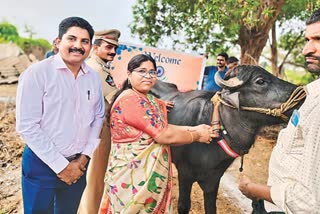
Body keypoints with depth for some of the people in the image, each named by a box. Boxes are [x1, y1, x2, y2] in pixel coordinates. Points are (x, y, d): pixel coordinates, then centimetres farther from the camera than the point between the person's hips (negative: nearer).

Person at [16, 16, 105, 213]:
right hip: (41, 164, -4)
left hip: (78, 164, 5)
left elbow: (98, 117, 8)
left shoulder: (94, 77, 1)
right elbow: (27, 126, -17)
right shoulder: (37, 73, -14)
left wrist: (84, 158, -1)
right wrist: (61, 166, -14)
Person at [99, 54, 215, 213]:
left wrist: (193, 128, -3)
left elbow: (162, 128, 6)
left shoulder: (148, 99, 10)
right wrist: (197, 136, -8)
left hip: (151, 174, 9)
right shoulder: (130, 98, -20)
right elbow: (164, 135, -21)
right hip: (133, 175, -9)